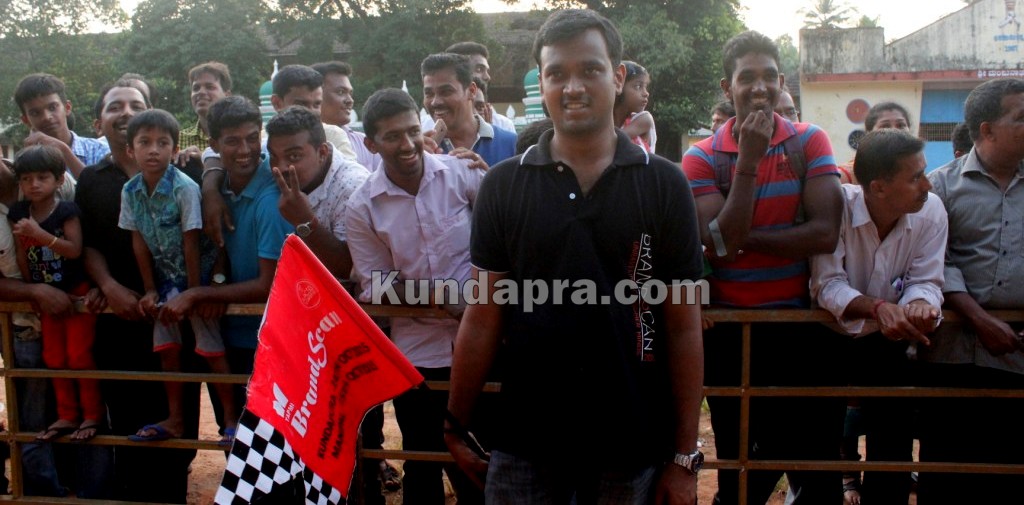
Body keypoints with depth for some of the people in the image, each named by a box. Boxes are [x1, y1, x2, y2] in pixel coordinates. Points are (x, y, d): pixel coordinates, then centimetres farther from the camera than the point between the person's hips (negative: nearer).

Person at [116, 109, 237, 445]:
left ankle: (231, 419, 7)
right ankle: (175, 420, 25)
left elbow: (191, 243, -19)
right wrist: (150, 290, 1)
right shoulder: (131, 190, -5)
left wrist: (193, 292, -17)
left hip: (198, 276, -6)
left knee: (212, 349, -4)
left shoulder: (184, 188, -21)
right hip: (166, 279, 6)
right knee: (167, 349, 12)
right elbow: (139, 241, 1)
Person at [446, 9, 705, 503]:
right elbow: (482, 320, 2)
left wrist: (685, 455, -2)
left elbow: (683, 327, -2)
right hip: (524, 442, 1)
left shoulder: (664, 184, -3)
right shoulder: (503, 184, -1)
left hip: (633, 444, 0)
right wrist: (456, 428, 2)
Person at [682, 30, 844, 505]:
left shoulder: (810, 142, -1)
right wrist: (748, 159, -18)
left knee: (818, 467, 12)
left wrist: (744, 240, -15)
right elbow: (720, 246, -16)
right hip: (732, 330, 0)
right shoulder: (702, 158, -4)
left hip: (805, 324, 1)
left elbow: (825, 233, -13)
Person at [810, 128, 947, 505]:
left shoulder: (931, 211, -14)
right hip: (828, 337, -3)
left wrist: (919, 304, -37)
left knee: (895, 442, 3)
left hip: (887, 342, 3)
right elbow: (827, 285, -28)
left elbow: (925, 280, -14)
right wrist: (878, 308, -44)